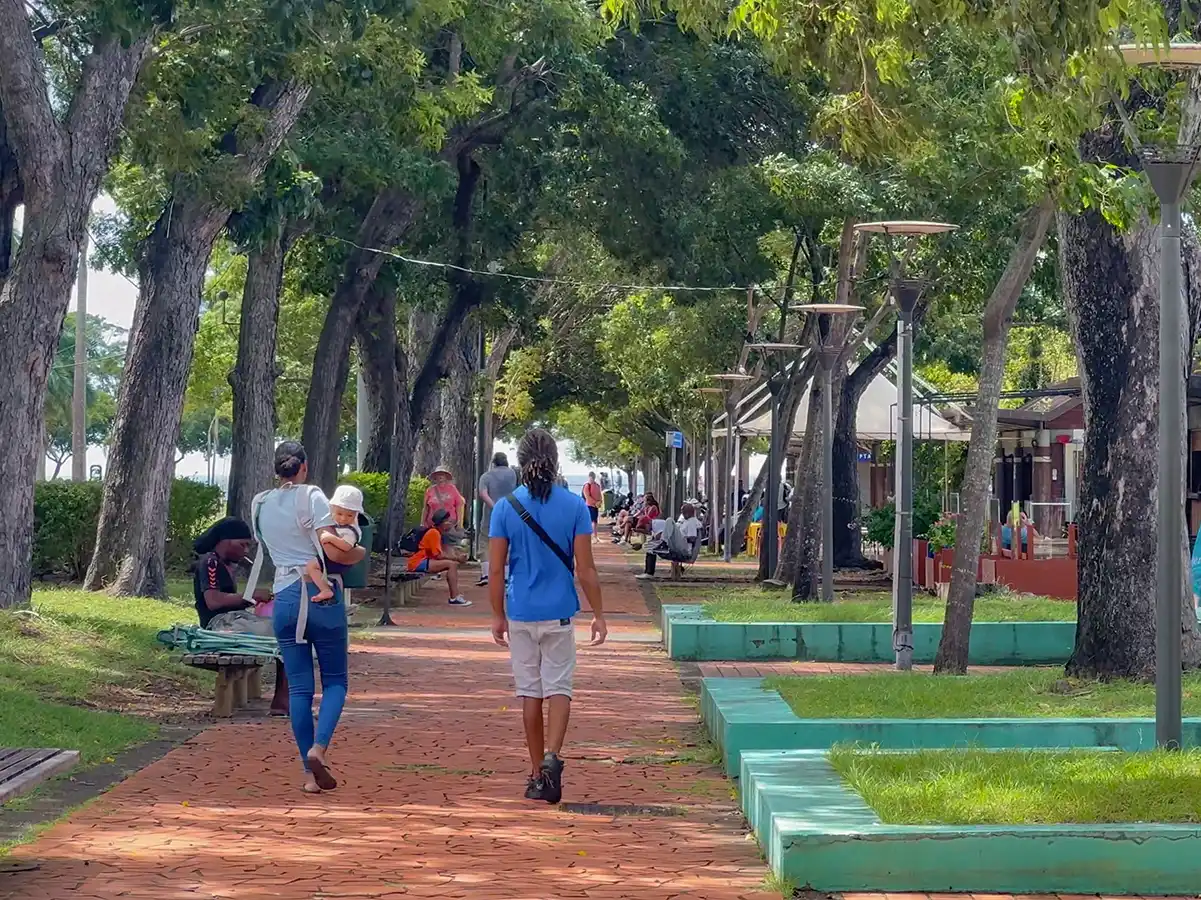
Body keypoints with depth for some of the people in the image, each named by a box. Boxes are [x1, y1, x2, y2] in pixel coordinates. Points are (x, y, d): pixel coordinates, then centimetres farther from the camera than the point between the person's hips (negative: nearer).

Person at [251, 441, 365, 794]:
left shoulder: (261, 505, 10)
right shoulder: (312, 497, -7)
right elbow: (334, 551, -14)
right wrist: (359, 553, 4)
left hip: (285, 598, 4)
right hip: (322, 595, -4)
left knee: (299, 686, 6)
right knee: (335, 680, 8)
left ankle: (310, 773, 4)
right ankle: (319, 746, -16)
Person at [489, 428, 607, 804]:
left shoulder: (506, 507, -4)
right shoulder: (574, 506, -6)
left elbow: (496, 569, -2)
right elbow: (585, 568, -6)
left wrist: (498, 616, 8)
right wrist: (598, 614, 3)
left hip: (521, 615, 1)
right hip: (559, 614, -1)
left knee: (530, 692, 9)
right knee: (558, 688, 4)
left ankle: (537, 773, 15)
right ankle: (552, 756, -19)